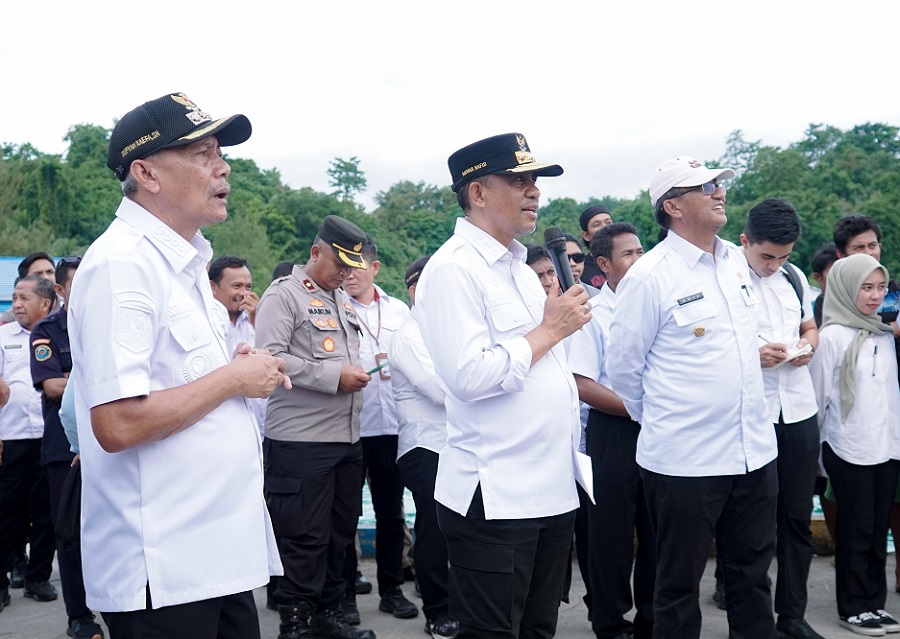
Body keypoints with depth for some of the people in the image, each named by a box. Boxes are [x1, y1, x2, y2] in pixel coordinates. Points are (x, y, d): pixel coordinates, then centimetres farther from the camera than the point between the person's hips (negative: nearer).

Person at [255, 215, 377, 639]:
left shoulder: (344, 300, 17)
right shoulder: (284, 295, -8)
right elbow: (270, 358, -19)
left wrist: (359, 371, 8)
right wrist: (334, 376, -18)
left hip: (348, 437, 8)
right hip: (301, 440, -8)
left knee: (339, 534, 14)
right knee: (305, 539, -2)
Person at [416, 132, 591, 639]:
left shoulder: (519, 268, 16)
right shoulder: (453, 269, -13)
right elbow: (471, 377, -24)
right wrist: (551, 329, -14)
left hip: (554, 489, 9)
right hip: (495, 498, -9)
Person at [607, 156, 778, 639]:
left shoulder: (736, 260, 7)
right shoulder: (649, 277, -13)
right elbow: (622, 367, -6)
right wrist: (657, 419, 5)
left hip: (755, 449, 6)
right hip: (685, 459, -6)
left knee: (752, 576, 17)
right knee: (679, 585, 10)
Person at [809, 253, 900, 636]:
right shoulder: (832, 337, -9)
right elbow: (818, 395, -5)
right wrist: (816, 448, -2)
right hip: (850, 451, -5)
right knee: (856, 531, 2)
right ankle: (853, 608, 13)